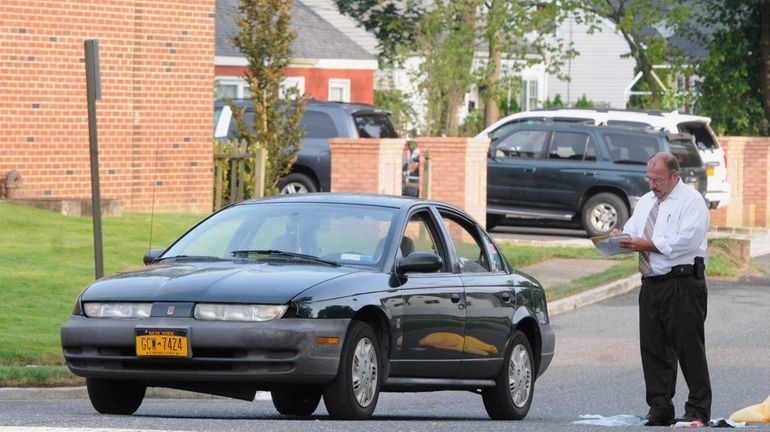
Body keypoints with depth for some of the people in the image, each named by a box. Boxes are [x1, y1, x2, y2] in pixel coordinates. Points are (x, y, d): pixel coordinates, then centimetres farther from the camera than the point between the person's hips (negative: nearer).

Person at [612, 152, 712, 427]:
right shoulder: (646, 202, 21)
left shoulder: (691, 201, -5)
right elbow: (633, 231, 20)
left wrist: (648, 245, -17)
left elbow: (686, 240, -17)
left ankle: (698, 411, -3)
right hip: (652, 284, 8)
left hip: (683, 284, -8)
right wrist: (622, 238, -4)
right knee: (653, 347, 6)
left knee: (688, 347, -7)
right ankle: (660, 409, 11)